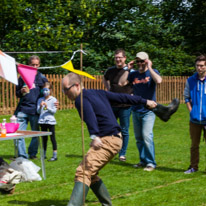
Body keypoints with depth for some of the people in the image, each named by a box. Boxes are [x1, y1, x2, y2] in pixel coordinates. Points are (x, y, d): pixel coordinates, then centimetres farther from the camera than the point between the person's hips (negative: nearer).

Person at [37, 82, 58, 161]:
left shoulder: (53, 100, -2)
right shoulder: (40, 100, 7)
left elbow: (54, 111, -6)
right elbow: (38, 111, 3)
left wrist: (47, 107, -19)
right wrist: (40, 107, -17)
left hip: (50, 121, -3)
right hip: (42, 121, 4)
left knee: (52, 138, -2)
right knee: (44, 138, 12)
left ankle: (55, 155, 1)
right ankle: (44, 154, 21)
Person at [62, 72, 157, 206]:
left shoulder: (80, 99, -8)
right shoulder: (98, 93, 18)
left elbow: (90, 116, -27)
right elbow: (122, 97, 23)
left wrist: (94, 136, -40)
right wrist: (145, 101, 31)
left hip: (106, 141, -10)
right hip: (115, 139, 10)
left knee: (83, 173, -19)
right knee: (90, 174, 17)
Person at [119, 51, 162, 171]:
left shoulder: (152, 72, -2)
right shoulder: (133, 74, 9)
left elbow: (159, 81, -23)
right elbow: (121, 83, 0)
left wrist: (149, 68, -17)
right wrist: (128, 69, -1)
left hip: (148, 111, -5)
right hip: (136, 110, 5)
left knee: (147, 136, -14)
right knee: (138, 138, 9)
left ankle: (151, 163, -6)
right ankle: (143, 161, 20)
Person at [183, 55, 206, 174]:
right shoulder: (190, 81, 5)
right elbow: (186, 97, 13)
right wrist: (191, 110, 2)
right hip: (194, 119, 3)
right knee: (194, 145, 13)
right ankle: (194, 167, 24)